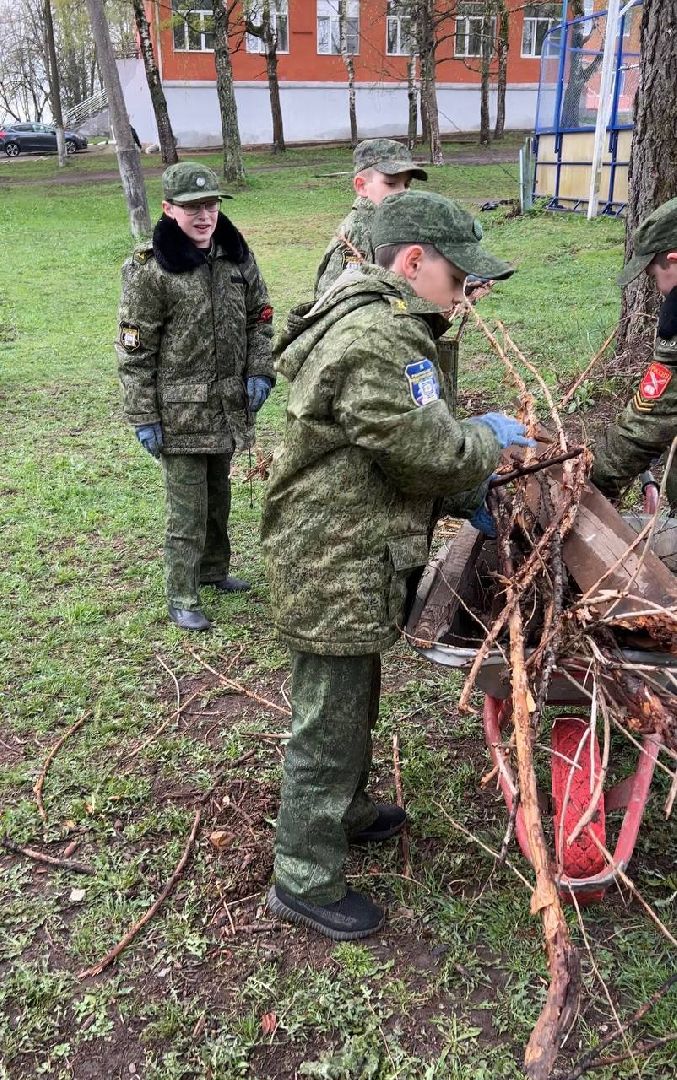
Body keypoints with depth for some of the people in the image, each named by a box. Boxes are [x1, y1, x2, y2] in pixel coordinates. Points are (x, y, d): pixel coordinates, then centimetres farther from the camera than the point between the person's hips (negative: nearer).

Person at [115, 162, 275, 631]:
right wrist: (143, 417, -12)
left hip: (230, 403, 5)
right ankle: (182, 598, 12)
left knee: (219, 494, 19)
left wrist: (260, 372, -1)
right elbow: (135, 350, -11)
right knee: (188, 505, 0)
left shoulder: (236, 255, 3)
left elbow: (260, 316, 12)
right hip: (180, 411, -5)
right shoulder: (150, 270, -13)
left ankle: (214, 568, 38)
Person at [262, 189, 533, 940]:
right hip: (337, 569, -11)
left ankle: (342, 814, 48)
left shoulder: (369, 319, 13)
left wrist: (468, 494, 13)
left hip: (338, 558, 11)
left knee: (350, 702, 26)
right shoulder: (379, 340, -24)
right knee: (329, 723, 4)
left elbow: (408, 441, 20)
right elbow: (428, 453, -23)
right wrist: (489, 438, -3)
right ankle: (305, 881, 22)